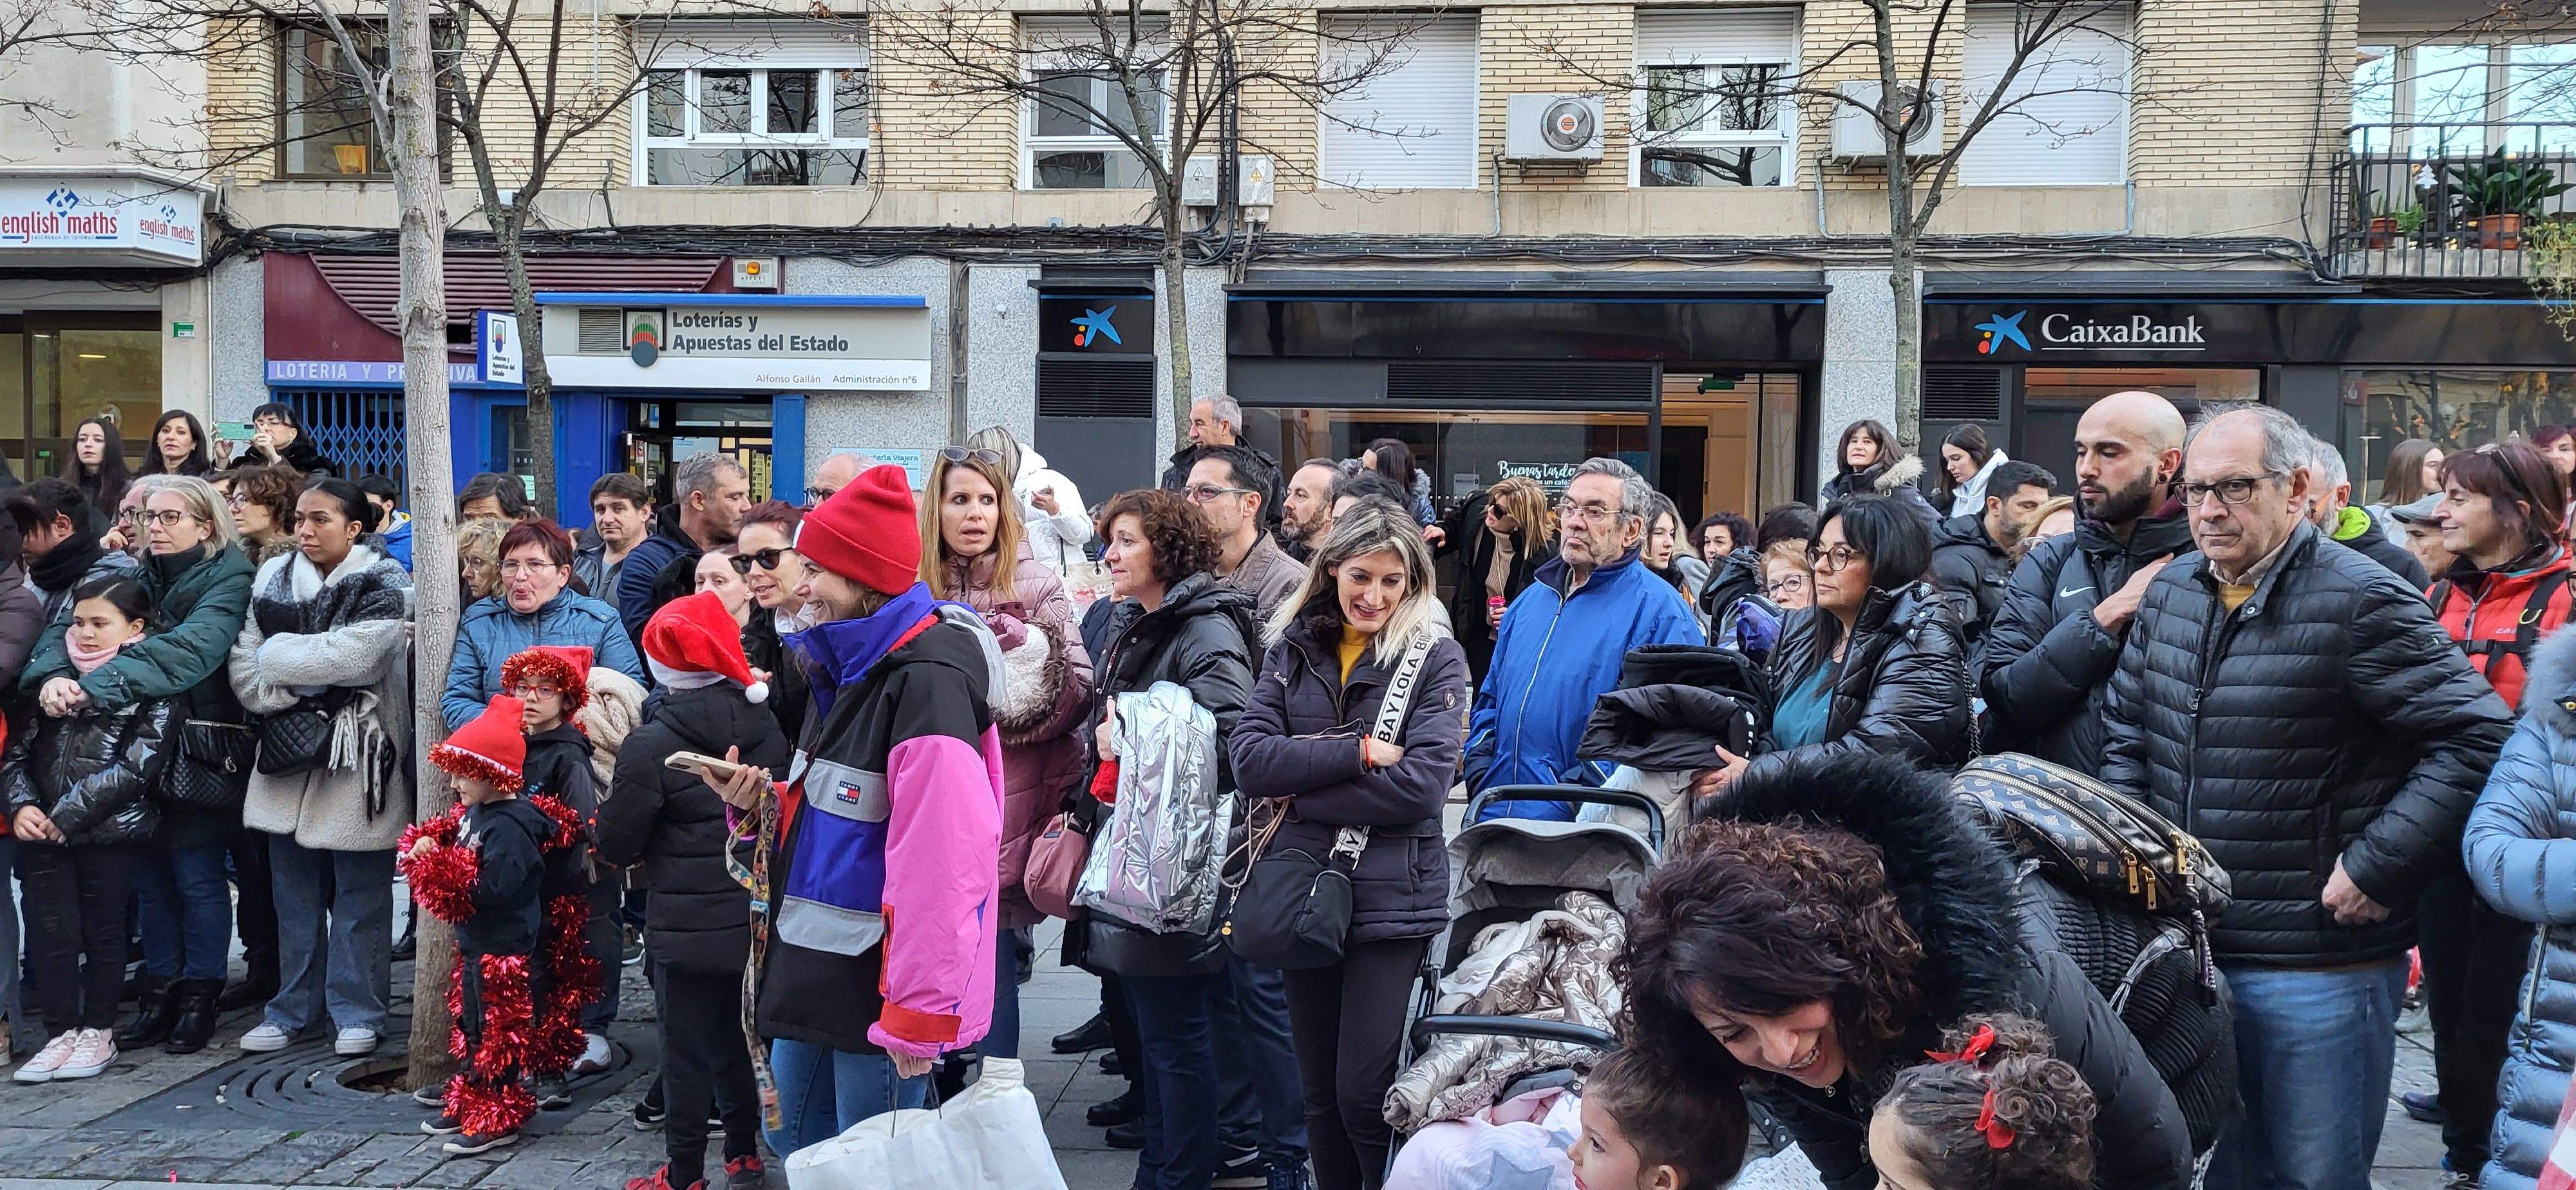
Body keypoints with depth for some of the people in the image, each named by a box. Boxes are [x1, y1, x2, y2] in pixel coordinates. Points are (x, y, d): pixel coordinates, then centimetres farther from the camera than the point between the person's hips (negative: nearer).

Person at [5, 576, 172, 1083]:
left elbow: (134, 767, -12)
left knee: (103, 930, 6)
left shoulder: (152, 685, -5)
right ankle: (62, 1032, 14)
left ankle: (98, 1031, 19)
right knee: (50, 930, 4)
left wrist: (67, 815, -15)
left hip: (111, 832, -4)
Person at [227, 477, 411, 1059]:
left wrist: (276, 655, -7)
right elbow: (244, 668, 1)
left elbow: (350, 658, -19)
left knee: (358, 896, 2)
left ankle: (357, 1010, 13)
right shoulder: (273, 578, 8)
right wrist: (303, 688, -15)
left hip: (357, 755, -5)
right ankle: (294, 1006, 24)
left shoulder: (384, 586, -6)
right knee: (293, 892, 12)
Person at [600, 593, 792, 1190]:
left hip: (687, 928, -5)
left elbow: (616, 844, -10)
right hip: (757, 920, 5)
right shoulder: (768, 726, -1)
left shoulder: (651, 745, -16)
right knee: (739, 1038, 19)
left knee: (688, 1051, 7)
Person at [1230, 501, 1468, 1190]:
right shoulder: (1292, 649, 6)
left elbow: (1422, 785, -15)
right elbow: (1250, 758, -6)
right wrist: (1360, 752, -15)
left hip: (1393, 897, -4)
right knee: (1320, 1094, 14)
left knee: (1364, 1095, -4)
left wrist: (1300, 795, -11)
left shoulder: (1435, 660, -4)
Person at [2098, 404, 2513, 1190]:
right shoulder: (2170, 594, 8)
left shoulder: (2360, 601, -13)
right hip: (2189, 950, 6)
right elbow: (2125, 731, 17)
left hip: (2320, 969, -6)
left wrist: (2375, 868, -17)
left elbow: (2475, 736, -16)